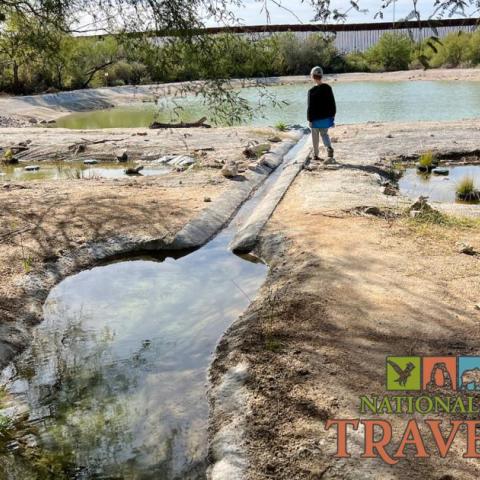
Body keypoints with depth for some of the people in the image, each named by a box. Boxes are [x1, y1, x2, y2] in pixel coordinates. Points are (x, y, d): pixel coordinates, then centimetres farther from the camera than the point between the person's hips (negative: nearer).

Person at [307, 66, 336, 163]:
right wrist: (332, 116, 13)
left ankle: (315, 155, 26)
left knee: (315, 136, 14)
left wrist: (309, 119, -5)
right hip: (326, 117, 4)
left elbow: (310, 107, -14)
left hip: (316, 119, -4)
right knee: (324, 134, 17)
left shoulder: (312, 91, -16)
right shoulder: (328, 88, -2)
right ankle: (329, 148, -9)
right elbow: (332, 104, 3)